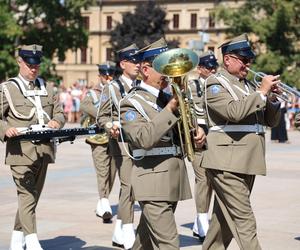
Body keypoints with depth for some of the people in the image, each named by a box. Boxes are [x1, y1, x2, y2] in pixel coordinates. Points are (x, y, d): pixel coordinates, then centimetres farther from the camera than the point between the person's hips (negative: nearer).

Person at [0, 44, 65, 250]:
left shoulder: (47, 88, 18)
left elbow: (59, 113, 18)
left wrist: (56, 121, -5)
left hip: (44, 150, 6)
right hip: (21, 151, -5)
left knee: (33, 195, 11)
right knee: (27, 195, -13)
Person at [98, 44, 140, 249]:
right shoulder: (112, 88, 0)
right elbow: (102, 117, -1)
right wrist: (111, 125, -20)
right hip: (122, 142, -5)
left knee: (127, 187, 12)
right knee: (128, 186, -11)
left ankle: (119, 234, 21)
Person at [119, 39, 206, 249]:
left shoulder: (169, 99, 18)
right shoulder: (131, 103, -6)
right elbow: (144, 139, -21)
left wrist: (198, 132, 0)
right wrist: (170, 110, -23)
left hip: (174, 181, 7)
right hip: (153, 183, -7)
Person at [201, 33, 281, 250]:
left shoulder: (249, 85, 19)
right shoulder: (215, 83, -4)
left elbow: (271, 121, 17)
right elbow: (234, 112, -22)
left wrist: (272, 98, -1)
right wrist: (262, 92, -17)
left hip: (248, 163, 8)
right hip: (227, 163, -8)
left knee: (225, 219, 14)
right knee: (244, 222, -11)